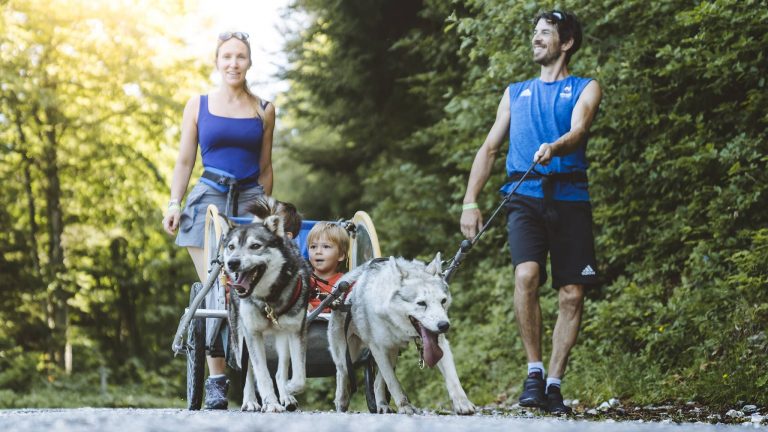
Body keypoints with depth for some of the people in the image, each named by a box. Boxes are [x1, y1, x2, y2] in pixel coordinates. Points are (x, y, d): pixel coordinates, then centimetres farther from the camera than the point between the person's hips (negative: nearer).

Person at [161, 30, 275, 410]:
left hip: (251, 200, 1)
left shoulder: (264, 110, 11)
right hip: (209, 198, -1)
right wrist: (174, 203, 0)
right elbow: (184, 161, 10)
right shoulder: (198, 106, 9)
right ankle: (216, 379, -7)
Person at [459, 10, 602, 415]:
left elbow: (577, 131, -8)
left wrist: (553, 148, -32)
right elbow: (489, 147, 20)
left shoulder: (585, 89, 12)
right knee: (526, 275, -23)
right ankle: (533, 370, -14)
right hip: (525, 196, 1)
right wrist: (469, 202, 7)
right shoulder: (515, 93, 23)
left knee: (571, 294, -4)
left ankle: (553, 383, 5)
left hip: (570, 196, -1)